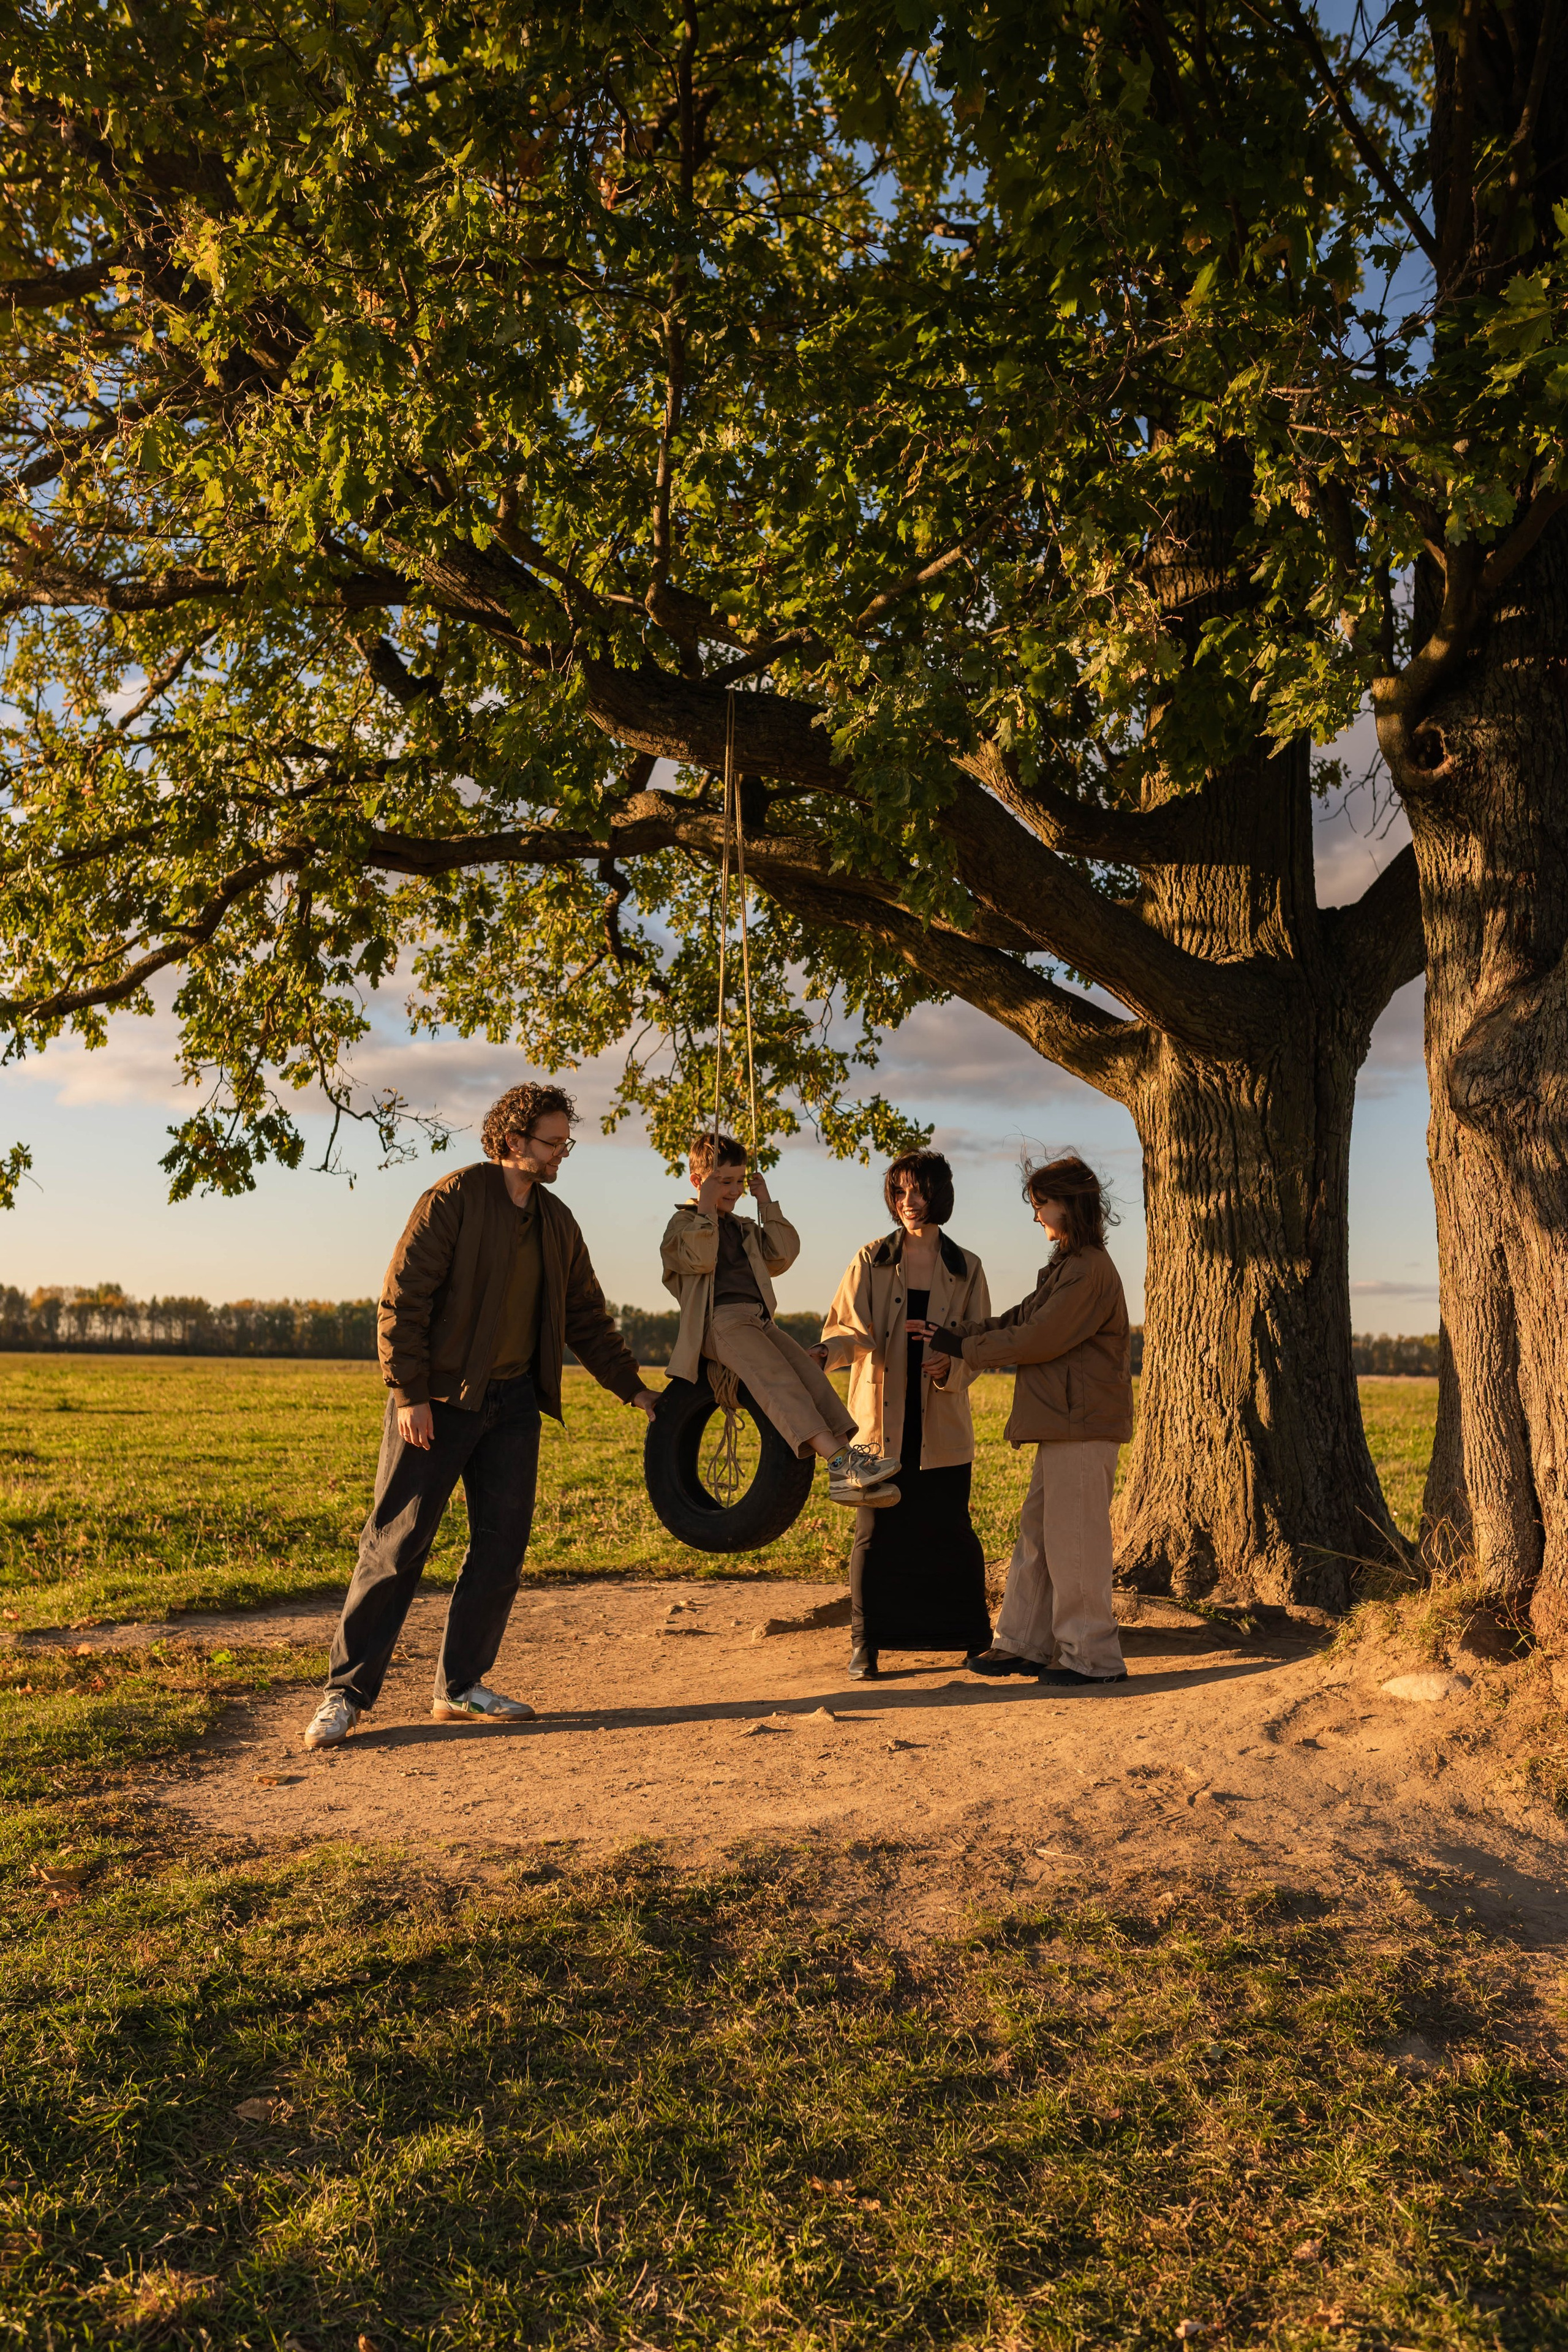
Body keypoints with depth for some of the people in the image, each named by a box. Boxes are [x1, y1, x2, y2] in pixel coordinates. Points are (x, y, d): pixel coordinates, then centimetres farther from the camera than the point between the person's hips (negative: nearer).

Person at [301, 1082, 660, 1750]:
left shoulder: (557, 1223, 12)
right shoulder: (452, 1200, -9)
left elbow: (587, 1319, 18)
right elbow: (401, 1301, -12)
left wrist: (634, 1388, 15)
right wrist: (409, 1395, -17)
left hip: (514, 1401, 6)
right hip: (440, 1400, -6)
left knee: (503, 1545, 6)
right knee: (397, 1544, -3)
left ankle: (460, 1687, 18)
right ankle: (346, 1692, 7)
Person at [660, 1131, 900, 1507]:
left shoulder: (746, 1229, 31)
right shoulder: (683, 1224, 11)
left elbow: (784, 1254, 17)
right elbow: (701, 1259, -10)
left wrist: (768, 1204, 17)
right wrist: (706, 1208, -4)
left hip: (759, 1321, 7)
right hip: (720, 1319, -7)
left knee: (809, 1372, -18)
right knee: (777, 1378, -29)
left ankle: (848, 1478, -28)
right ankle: (840, 1462, -44)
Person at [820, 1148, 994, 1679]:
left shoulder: (966, 1270, 6)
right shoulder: (870, 1261, 4)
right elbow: (846, 1328, 2)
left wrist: (950, 1367, -14)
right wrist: (825, 1354, -20)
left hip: (943, 1426, 1)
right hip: (881, 1422, 0)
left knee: (950, 1534, 5)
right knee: (875, 1532, 0)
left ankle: (973, 1636, 20)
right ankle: (866, 1642, 11)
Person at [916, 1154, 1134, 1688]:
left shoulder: (1089, 1270, -15)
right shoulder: (1069, 1266, 19)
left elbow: (1037, 1339, -18)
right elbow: (1018, 1319, 15)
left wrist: (962, 1347, -9)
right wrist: (958, 1333, 3)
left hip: (1082, 1425, -10)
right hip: (1062, 1424, 10)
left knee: (1074, 1539, -3)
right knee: (1037, 1533, 14)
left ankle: (1091, 1656, 8)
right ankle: (1025, 1644, 23)